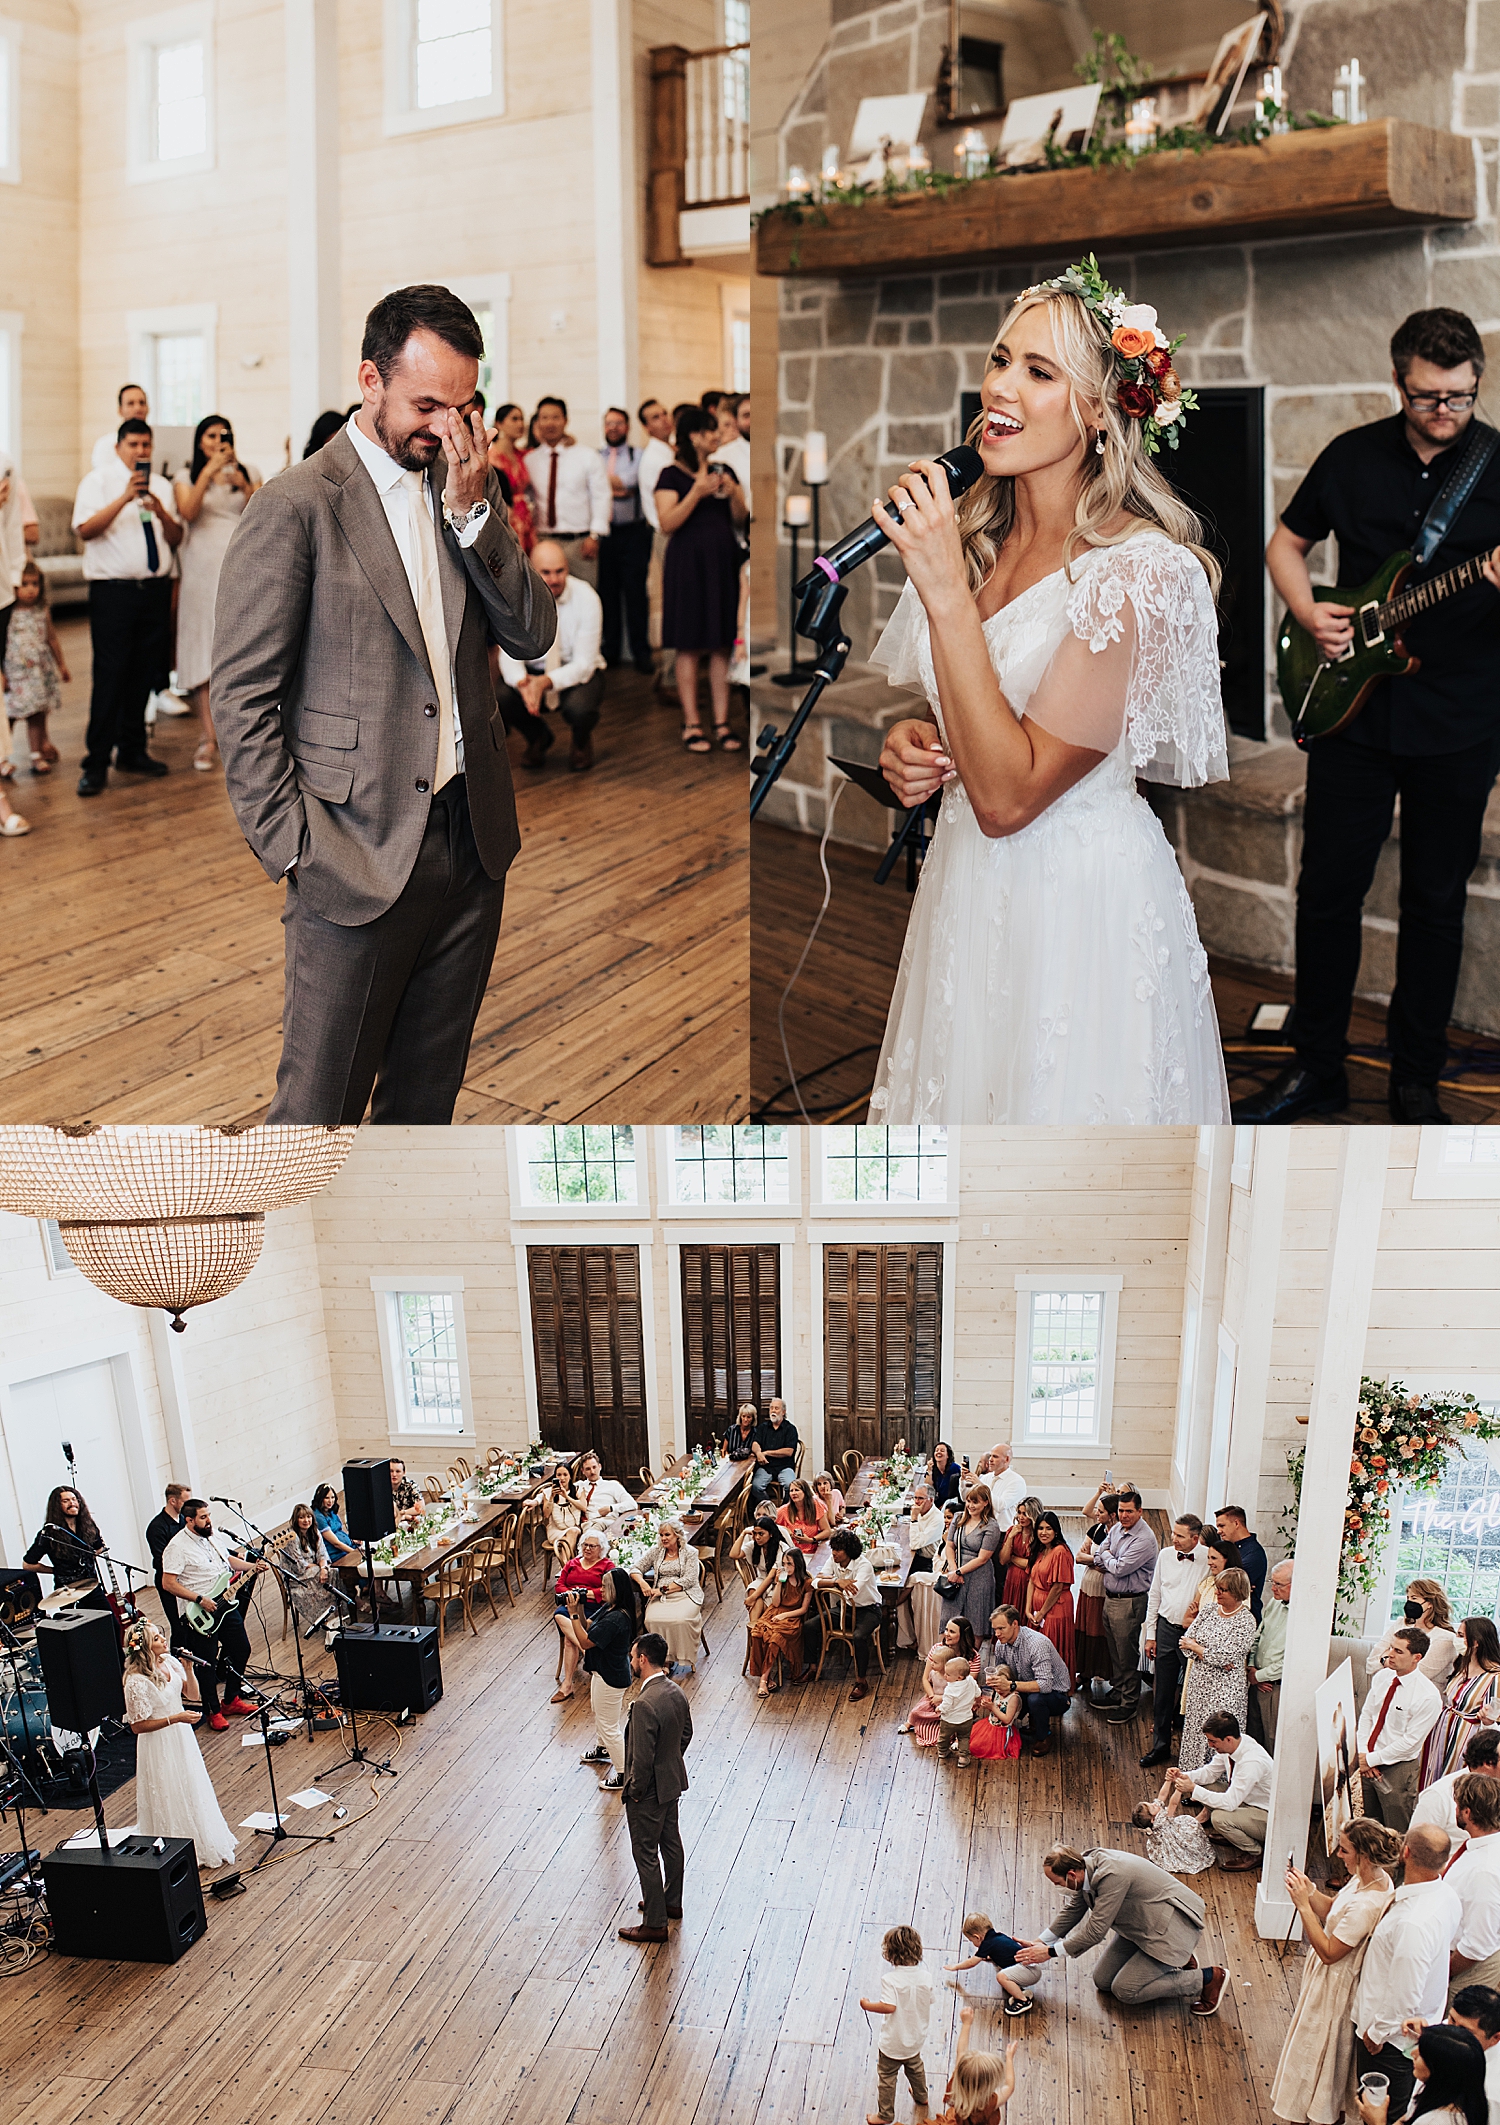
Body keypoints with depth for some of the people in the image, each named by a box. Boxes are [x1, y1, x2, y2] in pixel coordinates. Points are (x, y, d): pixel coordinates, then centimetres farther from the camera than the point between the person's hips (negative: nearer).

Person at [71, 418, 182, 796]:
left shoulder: (161, 486, 15)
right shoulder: (97, 481, 1)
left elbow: (176, 539, 9)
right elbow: (86, 530, -14)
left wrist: (162, 513, -11)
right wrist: (125, 498, -23)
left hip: (155, 590, 5)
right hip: (113, 591, -5)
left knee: (144, 675, 9)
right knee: (110, 677, -8)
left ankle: (132, 751, 21)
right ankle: (96, 763, -4)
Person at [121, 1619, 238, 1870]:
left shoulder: (169, 1661, -6)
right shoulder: (136, 1682, -27)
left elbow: (193, 1694, 1)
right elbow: (137, 1726, -22)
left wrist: (188, 1669, -15)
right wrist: (175, 1718, -26)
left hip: (182, 1737, 8)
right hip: (160, 1746, -8)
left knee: (194, 1790, 21)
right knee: (171, 1799, 9)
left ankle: (206, 1844, 40)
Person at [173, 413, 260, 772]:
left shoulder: (249, 472, 14)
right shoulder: (188, 478, 11)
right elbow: (188, 512, -10)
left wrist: (244, 486, -10)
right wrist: (208, 471, -16)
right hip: (203, 568, -1)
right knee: (204, 651, -6)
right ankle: (210, 736, -5)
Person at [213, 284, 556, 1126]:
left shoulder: (468, 495, 10)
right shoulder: (297, 504, -9)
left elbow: (533, 635, 3)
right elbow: (242, 697, -9)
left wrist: (474, 511, -9)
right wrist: (294, 849, -12)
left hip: (473, 846, 6)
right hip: (358, 858, -6)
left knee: (428, 1093, 16)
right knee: (321, 1101, 2)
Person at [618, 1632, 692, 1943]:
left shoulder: (645, 1705, -32)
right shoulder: (676, 1692, -5)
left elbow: (642, 1757, -28)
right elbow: (686, 1733, 10)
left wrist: (635, 1791, -14)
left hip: (649, 1791, -9)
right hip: (673, 1781, 9)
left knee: (646, 1854, 6)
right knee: (671, 1842, 24)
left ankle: (655, 1923, 16)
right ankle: (672, 1902, 41)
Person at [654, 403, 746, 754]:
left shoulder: (724, 471, 13)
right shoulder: (672, 476, -3)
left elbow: (740, 518, 12)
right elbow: (667, 523, -13)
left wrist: (733, 493, -6)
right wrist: (697, 493, -21)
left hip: (723, 563, 5)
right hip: (688, 564, -5)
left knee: (721, 647, 5)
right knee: (689, 647, -2)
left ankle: (722, 723, 9)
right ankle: (691, 724, 4)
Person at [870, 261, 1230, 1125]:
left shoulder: (1140, 569, -20)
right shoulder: (978, 534, 1)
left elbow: (1008, 795, -26)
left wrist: (946, 592, -26)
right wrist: (915, 741, -4)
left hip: (1081, 906, -7)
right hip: (967, 884, 7)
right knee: (968, 1101, 21)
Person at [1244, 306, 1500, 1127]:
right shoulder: (1353, 457, 4)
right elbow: (1286, 542, 15)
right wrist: (1308, 612, -3)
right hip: (1352, 714, 2)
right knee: (1327, 889, 5)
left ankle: (1416, 1081, 20)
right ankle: (1316, 1067, 20)